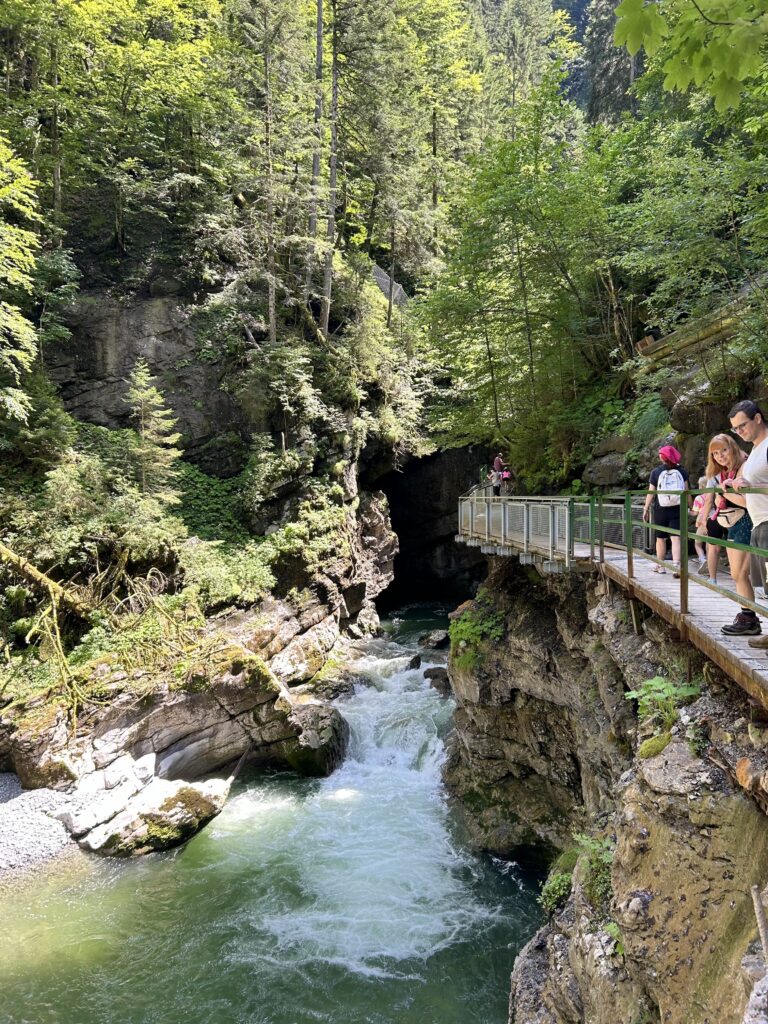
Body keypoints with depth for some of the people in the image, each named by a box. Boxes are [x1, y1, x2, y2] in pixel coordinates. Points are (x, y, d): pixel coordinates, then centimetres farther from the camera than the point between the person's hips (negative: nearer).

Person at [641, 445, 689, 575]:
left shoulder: (656, 471, -4)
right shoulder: (682, 471, 0)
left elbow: (651, 493, -3)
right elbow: (686, 491, 0)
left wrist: (646, 510, 4)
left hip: (660, 510, 0)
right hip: (677, 509, 0)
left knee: (660, 538, 13)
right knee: (676, 538, -3)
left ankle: (660, 565, 24)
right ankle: (676, 565, -17)